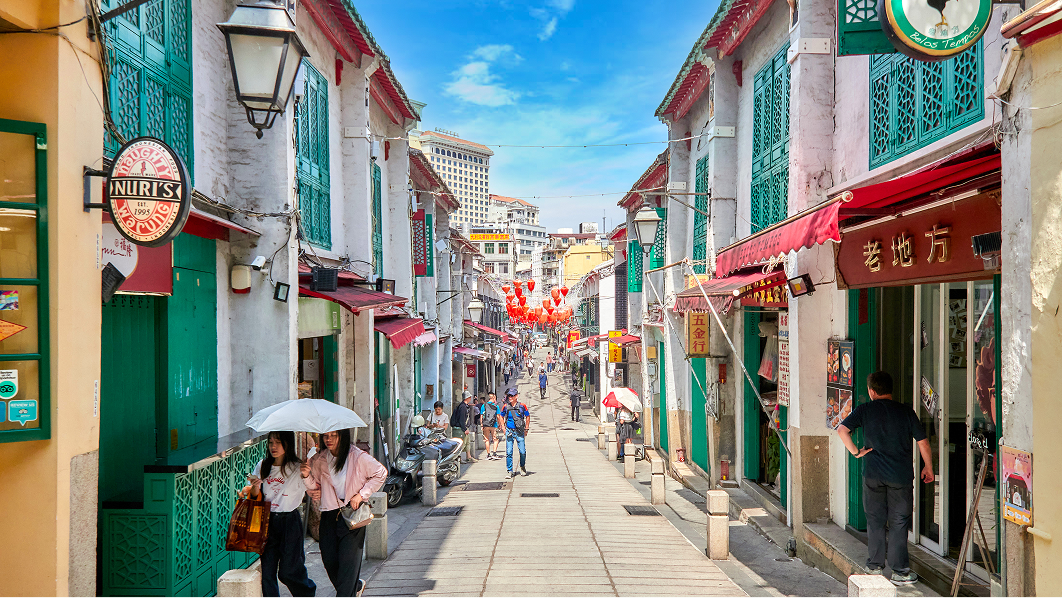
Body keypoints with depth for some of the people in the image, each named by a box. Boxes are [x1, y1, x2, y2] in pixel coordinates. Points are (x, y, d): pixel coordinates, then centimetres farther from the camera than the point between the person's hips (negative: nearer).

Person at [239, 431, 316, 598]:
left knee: (288, 571, 1)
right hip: (266, 522, 3)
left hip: (290, 523, -3)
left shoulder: (297, 468, -5)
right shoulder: (262, 466, 6)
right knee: (267, 571, 1)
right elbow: (256, 498, 12)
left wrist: (307, 477, -26)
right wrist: (255, 487, -10)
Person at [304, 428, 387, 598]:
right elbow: (315, 486, 11)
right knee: (329, 560, 7)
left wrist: (361, 494, -5)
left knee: (348, 561, -8)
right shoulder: (319, 459, 2)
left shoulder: (358, 458, -9)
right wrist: (307, 477, -11)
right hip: (329, 516, 4)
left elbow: (381, 473, 2)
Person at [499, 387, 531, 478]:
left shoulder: (522, 406, -3)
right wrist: (503, 428, 7)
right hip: (509, 431, 1)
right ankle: (510, 471, 8)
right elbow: (501, 417, 16)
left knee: (522, 451, 0)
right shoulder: (506, 407, 0)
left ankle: (522, 467, 27)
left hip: (519, 432, -1)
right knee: (509, 452, -2)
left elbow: (528, 416, 10)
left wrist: (526, 429, 7)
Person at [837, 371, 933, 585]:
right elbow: (923, 442, 3)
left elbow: (842, 430, -12)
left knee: (875, 521, 12)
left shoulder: (865, 410, -1)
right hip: (901, 475, 0)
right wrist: (928, 468, 15)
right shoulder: (906, 411, 1)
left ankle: (875, 566, 19)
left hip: (873, 474, 0)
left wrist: (855, 451, -2)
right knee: (898, 523, 7)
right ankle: (900, 571, 8)